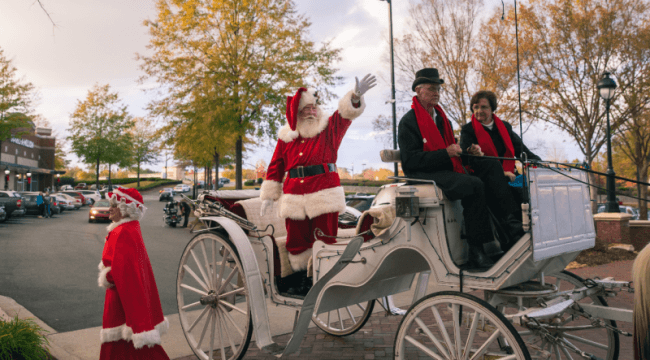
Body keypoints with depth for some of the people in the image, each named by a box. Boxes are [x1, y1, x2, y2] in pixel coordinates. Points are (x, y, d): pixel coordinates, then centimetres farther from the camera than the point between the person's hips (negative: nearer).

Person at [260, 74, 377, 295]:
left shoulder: (329, 129, 7)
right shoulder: (286, 137, 11)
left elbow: (346, 114, -10)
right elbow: (276, 167, 14)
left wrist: (356, 96, -30)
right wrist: (269, 195, 12)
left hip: (324, 194, -2)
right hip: (294, 196, 3)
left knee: (326, 239, 0)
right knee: (297, 240, 6)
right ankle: (304, 279, 21)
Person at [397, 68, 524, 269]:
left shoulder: (442, 119, 23)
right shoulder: (408, 121, -4)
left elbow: (453, 152, 24)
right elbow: (410, 160, -16)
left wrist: (469, 153, 0)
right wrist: (446, 153, -22)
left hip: (448, 170, 8)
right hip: (424, 175, -8)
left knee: (490, 164, -9)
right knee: (475, 185, -29)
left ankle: (510, 222, -17)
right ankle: (476, 250, -22)